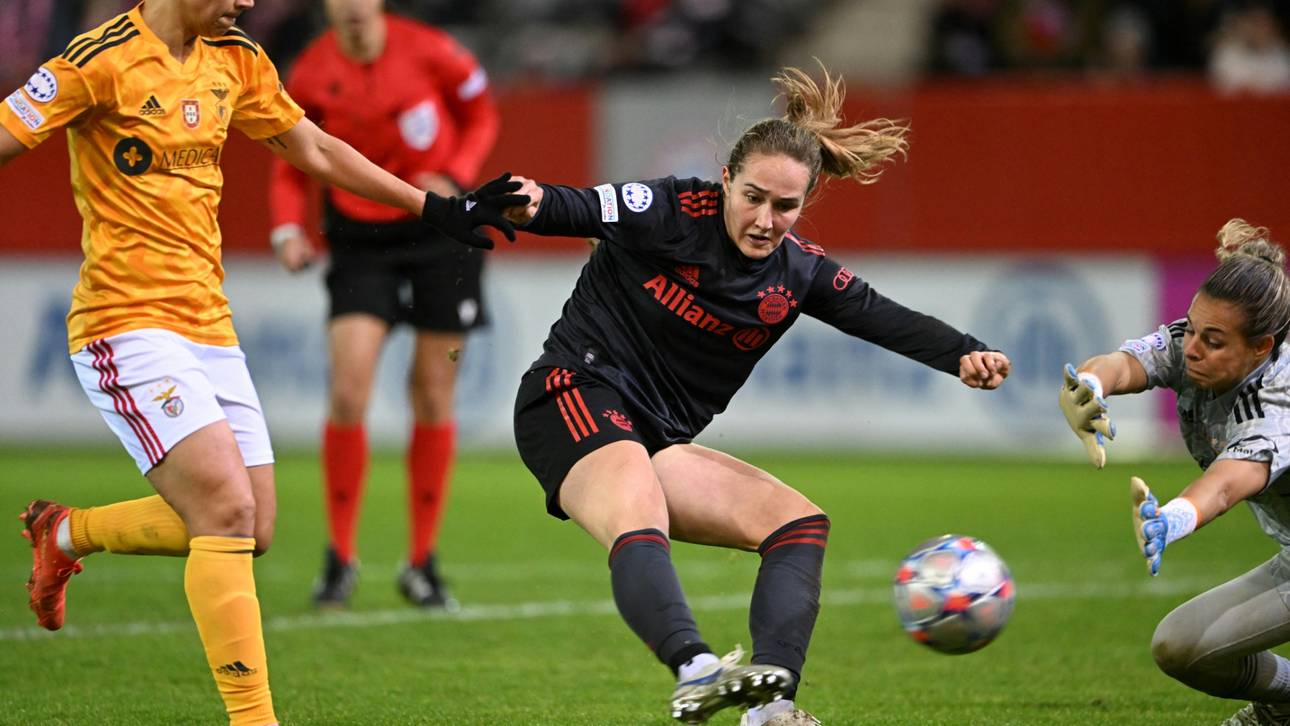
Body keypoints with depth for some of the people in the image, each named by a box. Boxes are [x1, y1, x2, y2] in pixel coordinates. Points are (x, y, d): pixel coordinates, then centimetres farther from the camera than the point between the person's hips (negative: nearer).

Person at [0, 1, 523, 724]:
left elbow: (316, 150, 22)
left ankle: (65, 533, 28)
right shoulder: (102, 61, -12)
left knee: (250, 531, 6)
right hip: (128, 325, -8)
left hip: (210, 327, 8)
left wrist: (438, 208, 23)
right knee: (228, 511, -19)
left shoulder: (236, 59, 10)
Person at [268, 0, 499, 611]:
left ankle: (422, 563, 14)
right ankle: (340, 556, 1)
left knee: (433, 399, 2)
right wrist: (288, 230, -11)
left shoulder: (428, 51, -13)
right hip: (359, 235, 1)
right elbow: (291, 165, 7)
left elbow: (481, 114, 4)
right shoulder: (311, 75, -7)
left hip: (441, 229, -1)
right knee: (348, 393, -14)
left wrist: (455, 177, -13)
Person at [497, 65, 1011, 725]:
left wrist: (965, 354, -17)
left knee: (799, 522, -2)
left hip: (658, 442, 8)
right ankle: (697, 671, -59)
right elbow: (586, 210, -24)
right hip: (575, 398, -8)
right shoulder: (674, 212, -11)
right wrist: (534, 205, -48)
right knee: (639, 521, -36)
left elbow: (882, 317, 1)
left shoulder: (798, 271, 6)